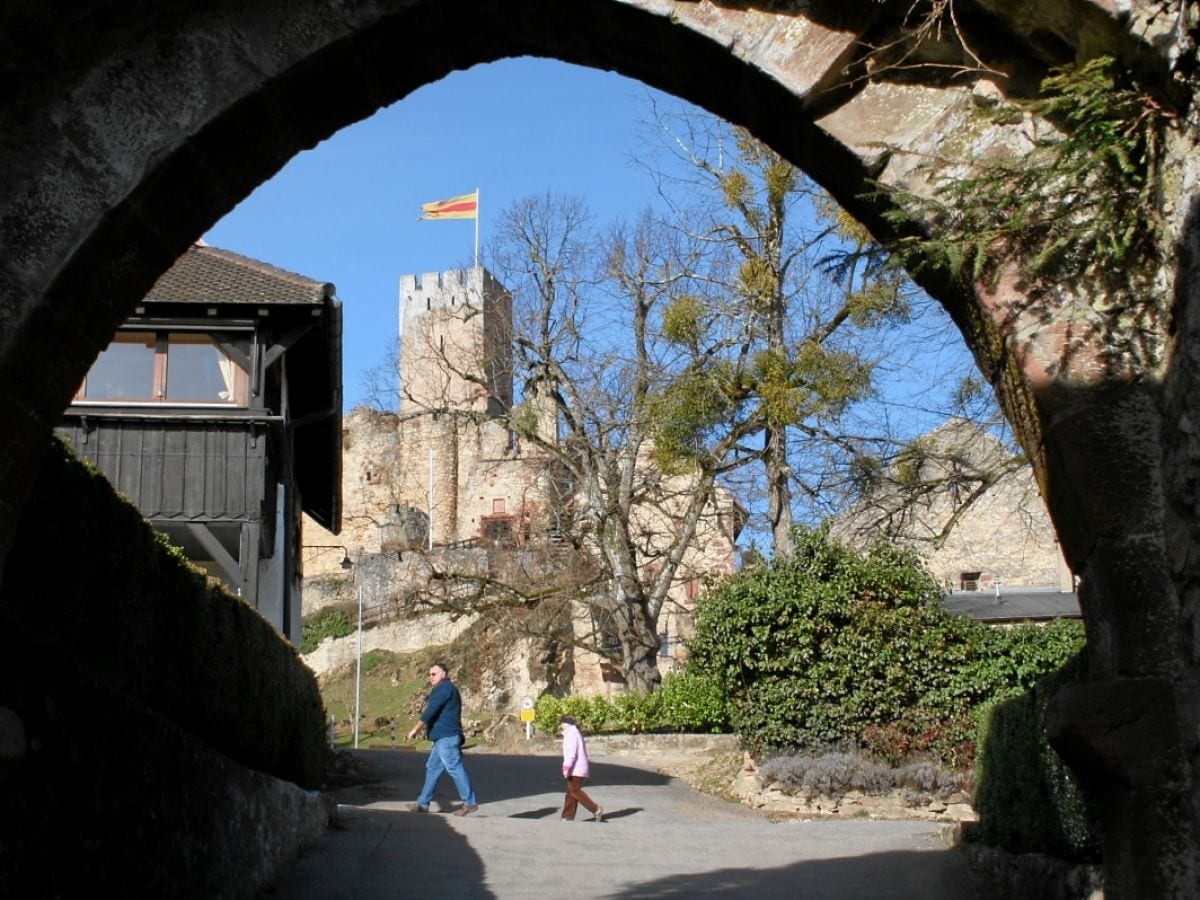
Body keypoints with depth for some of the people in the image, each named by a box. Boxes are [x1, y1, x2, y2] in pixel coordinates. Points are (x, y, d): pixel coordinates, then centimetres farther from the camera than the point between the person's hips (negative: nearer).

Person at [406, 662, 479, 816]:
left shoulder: (444, 688, -10)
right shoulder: (448, 689, 23)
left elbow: (431, 710, -17)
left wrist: (416, 729, -15)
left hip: (446, 737, -11)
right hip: (444, 737, 11)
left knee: (455, 768, -10)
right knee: (432, 768, 12)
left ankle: (470, 803, -9)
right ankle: (423, 803, 14)